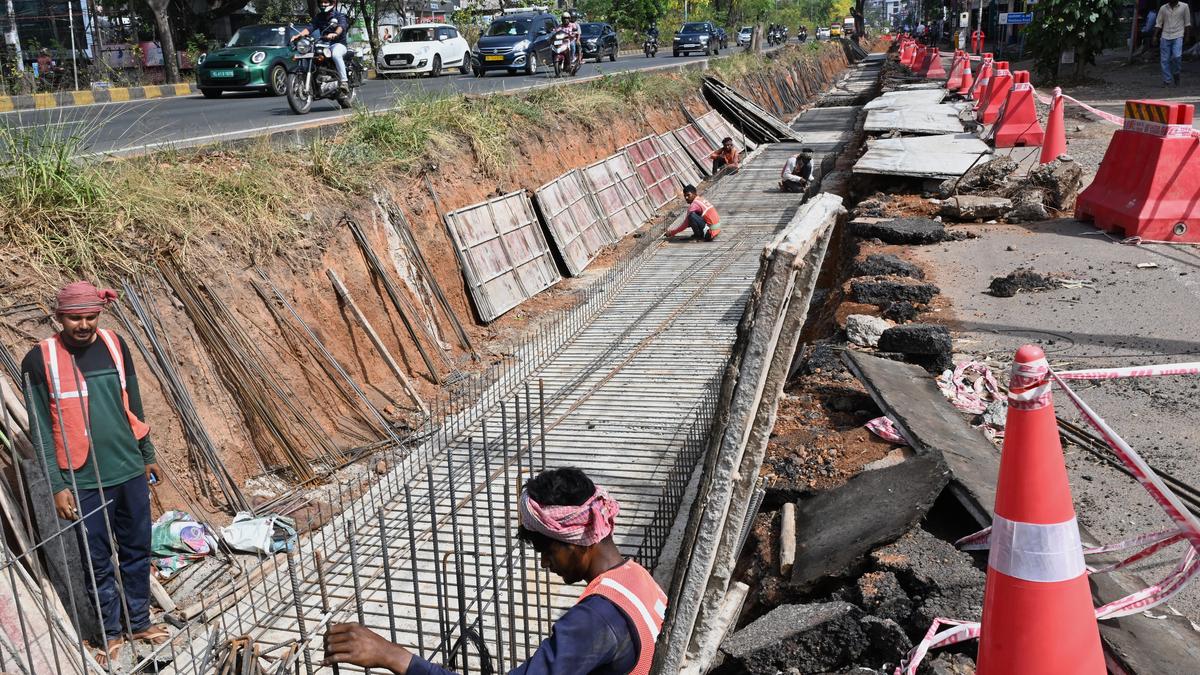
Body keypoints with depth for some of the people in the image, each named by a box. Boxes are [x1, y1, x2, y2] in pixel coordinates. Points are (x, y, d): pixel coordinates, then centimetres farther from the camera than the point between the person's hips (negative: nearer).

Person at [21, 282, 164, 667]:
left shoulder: (114, 345, 0)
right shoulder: (40, 360, -11)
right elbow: (42, 429, -8)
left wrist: (148, 455, 15)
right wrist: (58, 486, -11)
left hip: (131, 471, 4)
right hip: (85, 482, -3)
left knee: (137, 551, 14)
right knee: (99, 561, 9)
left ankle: (140, 623, 31)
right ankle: (111, 633, 26)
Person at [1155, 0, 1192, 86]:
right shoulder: (1163, 8, 5)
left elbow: (1187, 23, 6)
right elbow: (1158, 23, 8)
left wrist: (1186, 36, 3)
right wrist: (1155, 36, 0)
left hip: (1178, 37, -2)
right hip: (1165, 37, 2)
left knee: (1177, 56, -19)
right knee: (1165, 60, -1)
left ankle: (1176, 73, 6)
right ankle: (1167, 81, 6)